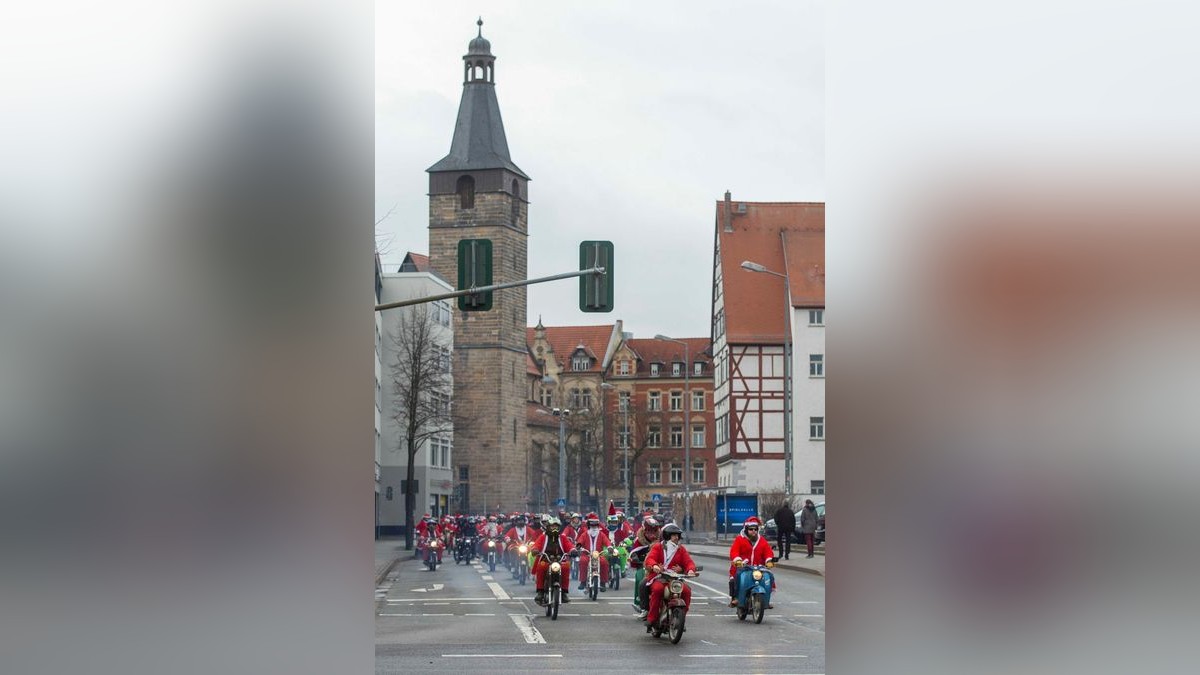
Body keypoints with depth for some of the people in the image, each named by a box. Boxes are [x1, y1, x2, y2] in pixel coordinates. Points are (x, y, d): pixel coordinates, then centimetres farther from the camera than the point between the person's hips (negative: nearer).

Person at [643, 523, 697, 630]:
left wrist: (691, 570, -20)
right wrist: (654, 565, -33)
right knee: (657, 589, -35)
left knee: (686, 590, -25)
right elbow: (650, 558, -8)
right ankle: (652, 618, -26)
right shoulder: (657, 547, 9)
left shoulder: (681, 550, 18)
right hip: (659, 577, -3)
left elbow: (688, 561, 5)